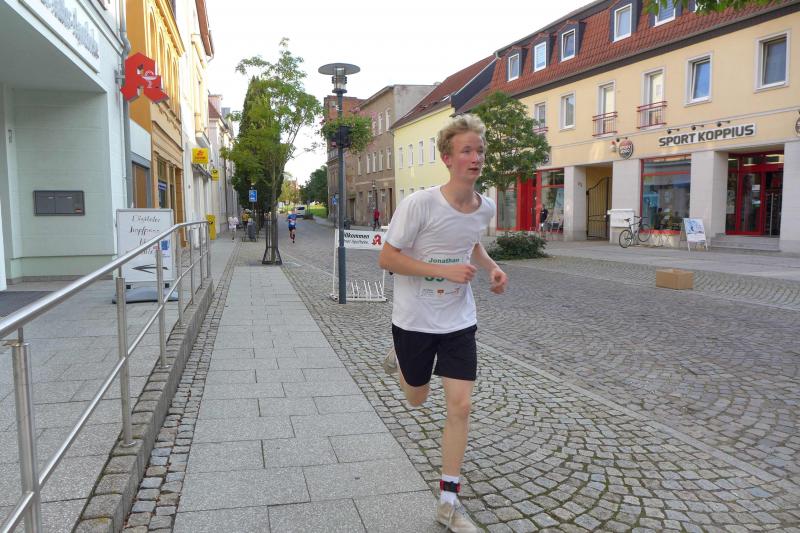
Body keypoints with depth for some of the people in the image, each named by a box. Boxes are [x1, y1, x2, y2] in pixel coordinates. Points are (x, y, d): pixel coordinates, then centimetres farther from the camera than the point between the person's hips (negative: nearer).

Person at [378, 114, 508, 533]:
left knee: (460, 405, -2)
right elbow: (386, 258, -18)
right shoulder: (419, 204, -22)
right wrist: (445, 271, -26)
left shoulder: (485, 207, -4)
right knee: (416, 398, 17)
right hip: (414, 319, -3)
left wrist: (491, 267, -3)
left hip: (459, 321, 4)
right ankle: (398, 357, 53)